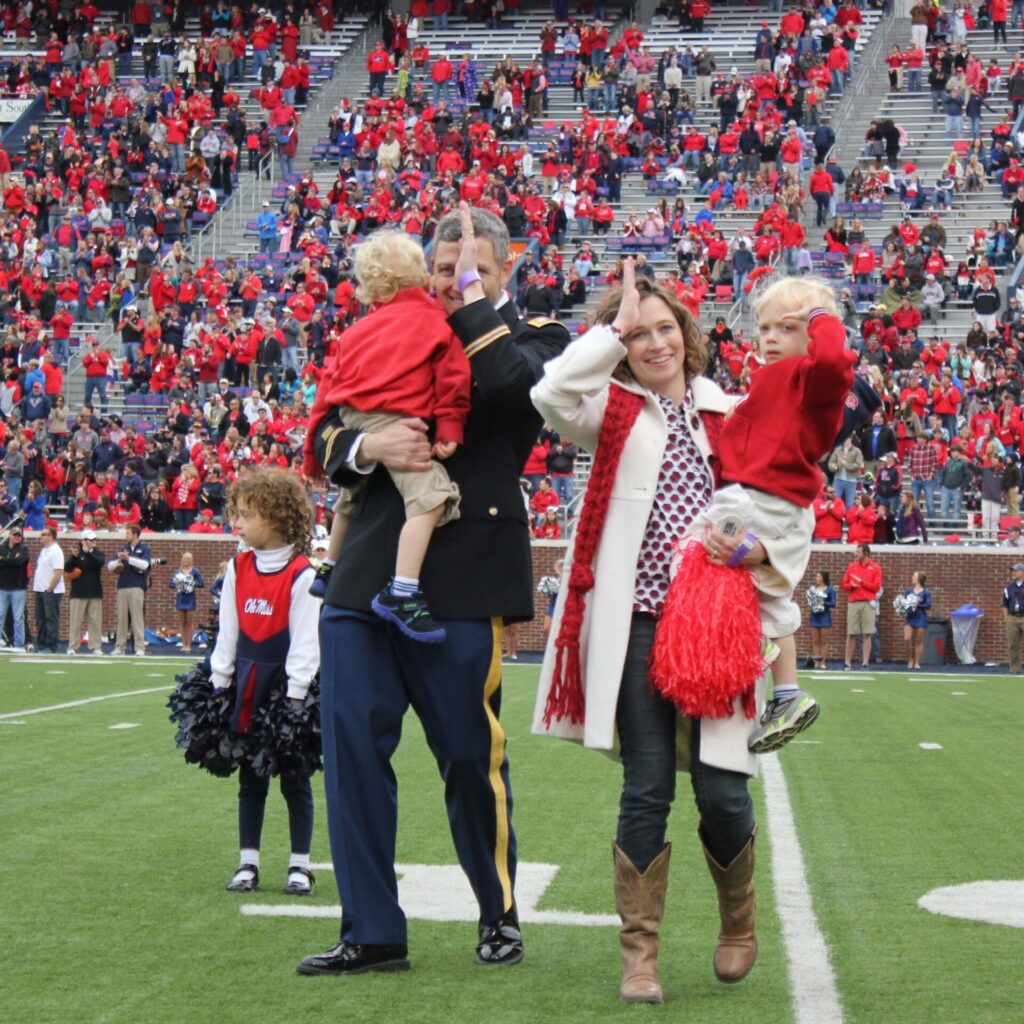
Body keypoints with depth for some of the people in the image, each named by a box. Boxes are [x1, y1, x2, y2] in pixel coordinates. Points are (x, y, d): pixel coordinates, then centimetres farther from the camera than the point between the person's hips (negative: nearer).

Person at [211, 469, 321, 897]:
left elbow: (306, 640, -12)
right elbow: (227, 631, 9)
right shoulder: (238, 568, 5)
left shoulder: (302, 574, -12)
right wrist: (218, 683, 5)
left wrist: (295, 696, -15)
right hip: (246, 684, 5)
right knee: (249, 778, 10)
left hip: (285, 684, -5)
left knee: (294, 779, 4)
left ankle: (300, 866, 12)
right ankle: (248, 863, 17)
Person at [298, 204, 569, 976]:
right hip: (367, 570, 4)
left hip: (463, 576, -4)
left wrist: (476, 298, -10)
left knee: (473, 754, 4)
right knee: (352, 745, -1)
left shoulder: (532, 338, 5)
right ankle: (372, 932, 8)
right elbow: (330, 441, 10)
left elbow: (511, 385, -20)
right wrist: (371, 447, -12)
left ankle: (500, 914, 24)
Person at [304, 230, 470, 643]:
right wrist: (449, 430, -3)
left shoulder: (360, 329, 21)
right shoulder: (434, 321, 6)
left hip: (349, 418, 8)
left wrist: (316, 443, 28)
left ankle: (328, 568, 52)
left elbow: (331, 380, 22)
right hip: (392, 420, -8)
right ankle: (401, 593, -30)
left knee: (352, 495, 32)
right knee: (431, 496, -19)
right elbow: (451, 378, -5)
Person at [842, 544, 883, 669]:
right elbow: (844, 585, 12)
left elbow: (877, 587, -2)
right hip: (853, 603, 2)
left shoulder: (875, 568, 4)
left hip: (868, 604, -2)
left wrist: (862, 582, -8)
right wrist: (851, 585, -8)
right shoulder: (851, 566, 13)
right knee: (851, 635, 1)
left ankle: (865, 662, -3)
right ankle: (847, 662, 5)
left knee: (867, 635, -4)